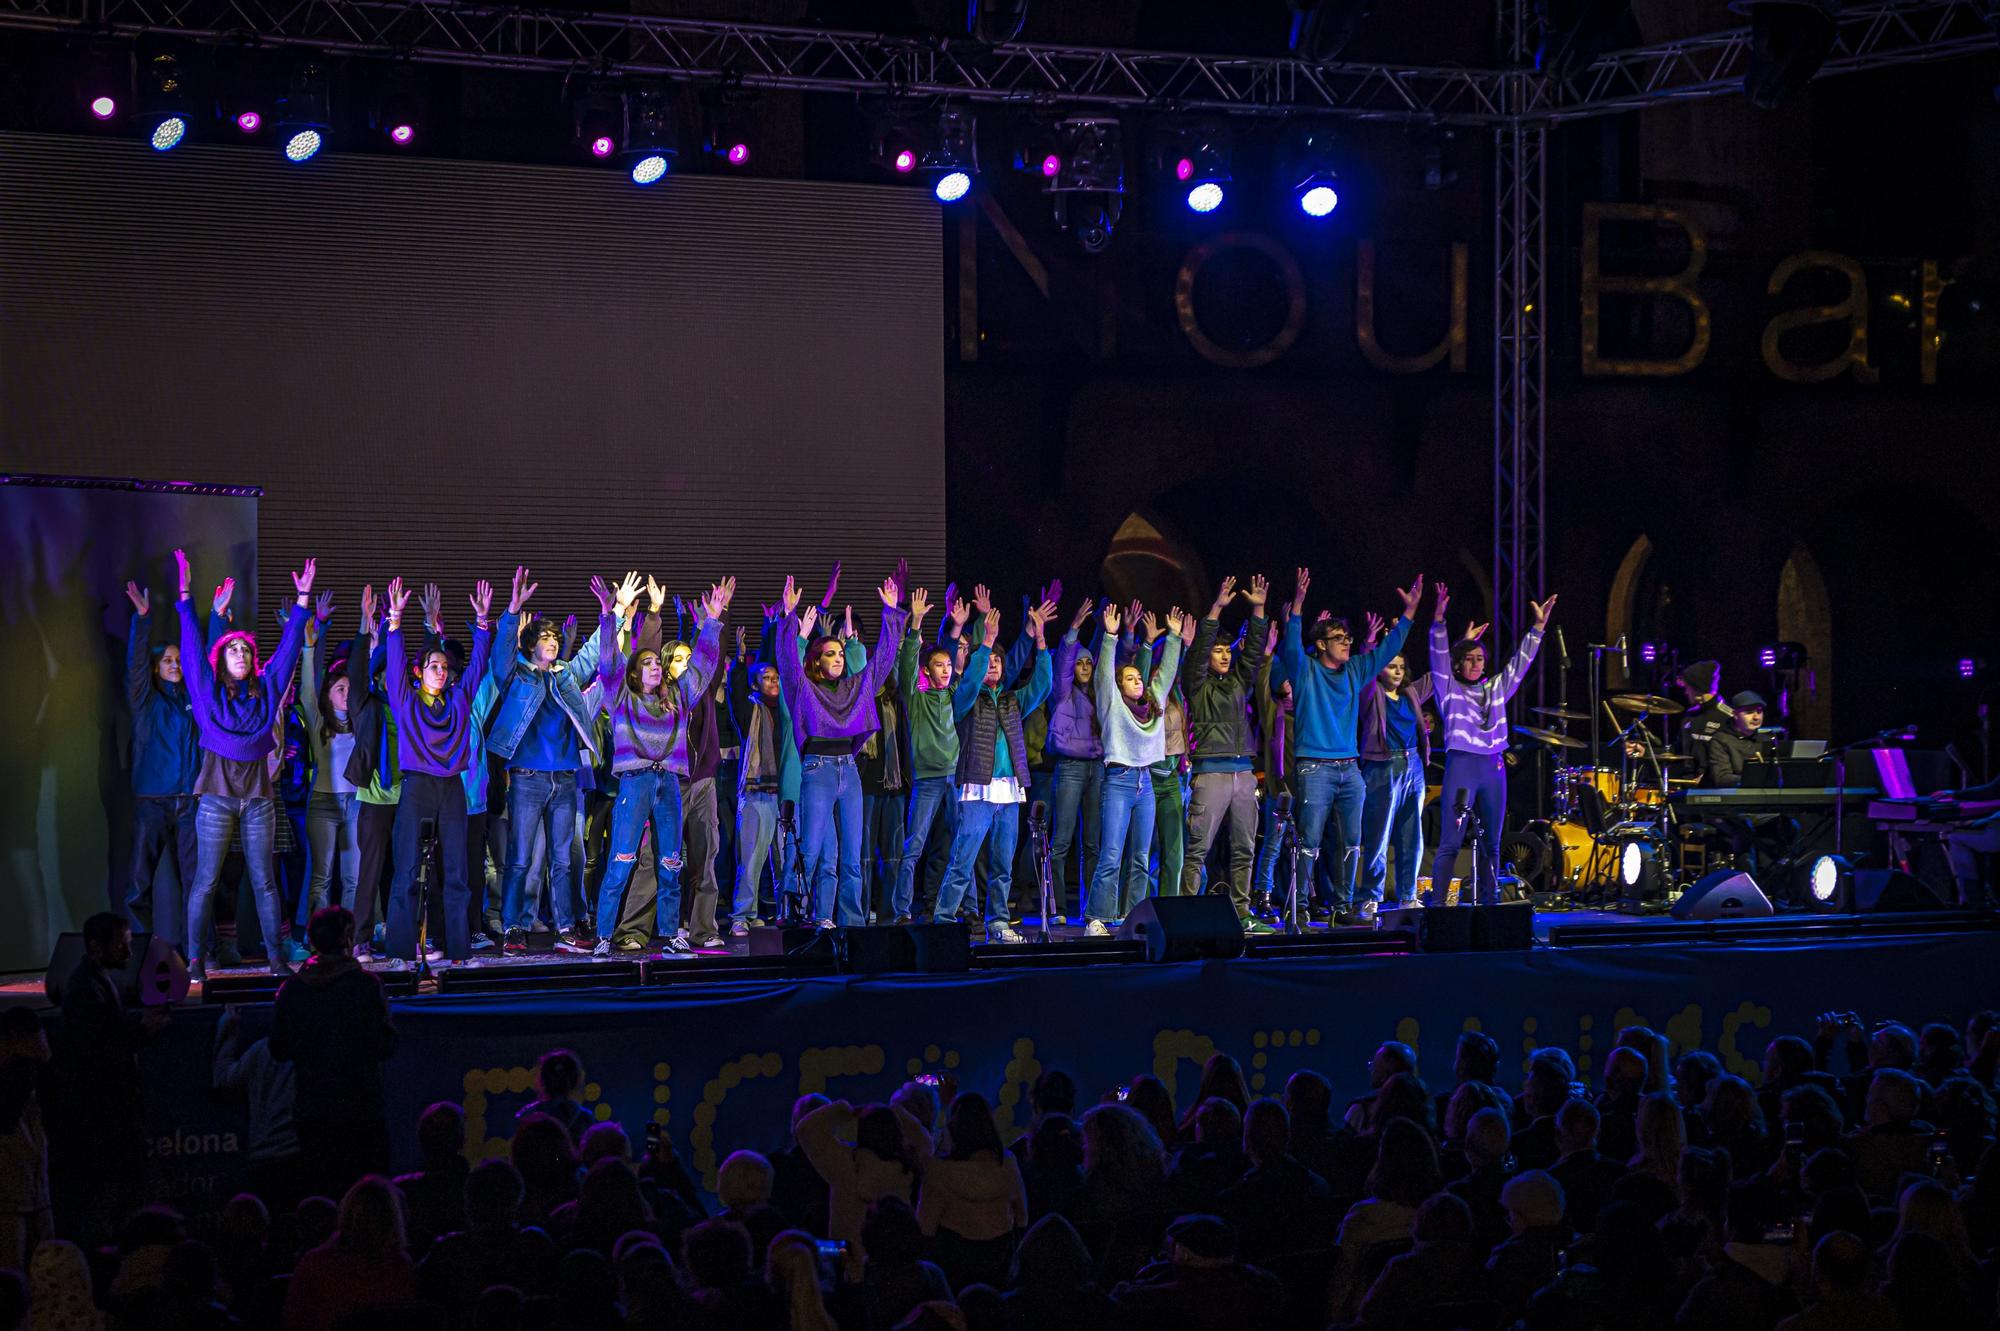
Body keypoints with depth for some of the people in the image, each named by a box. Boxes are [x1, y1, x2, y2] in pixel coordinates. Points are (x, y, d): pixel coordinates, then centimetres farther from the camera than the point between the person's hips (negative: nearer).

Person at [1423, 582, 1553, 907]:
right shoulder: (1449, 688, 5)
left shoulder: (1496, 689, 17)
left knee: (1491, 843, 7)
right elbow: (1439, 655, -7)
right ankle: (1436, 903, -8)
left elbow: (1520, 662, 17)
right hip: (1461, 767, -5)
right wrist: (1439, 617, -20)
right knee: (1450, 843, -9)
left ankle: (1489, 905, 11)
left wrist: (1538, 626, 9)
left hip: (1494, 770, 5)